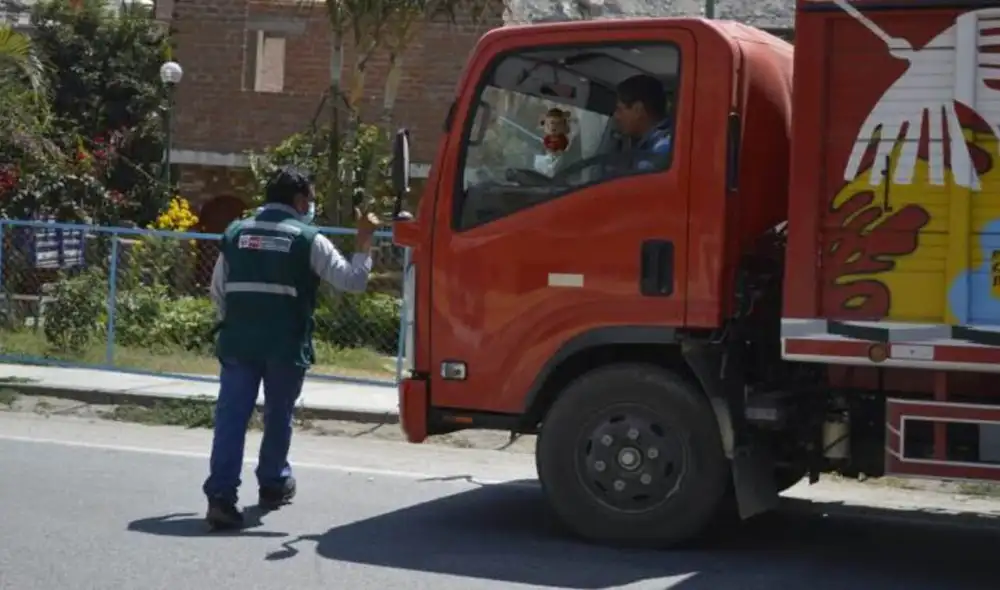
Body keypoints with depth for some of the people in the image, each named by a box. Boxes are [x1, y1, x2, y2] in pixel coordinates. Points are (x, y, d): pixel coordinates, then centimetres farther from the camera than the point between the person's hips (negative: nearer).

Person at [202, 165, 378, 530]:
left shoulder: (236, 233, 11)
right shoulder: (308, 239, -2)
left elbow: (218, 291, 15)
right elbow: (353, 281, -2)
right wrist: (364, 243, 8)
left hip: (238, 343, 2)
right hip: (286, 346, -2)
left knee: (231, 415, -3)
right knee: (278, 416, 16)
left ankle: (220, 495, -13)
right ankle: (273, 485, 30)